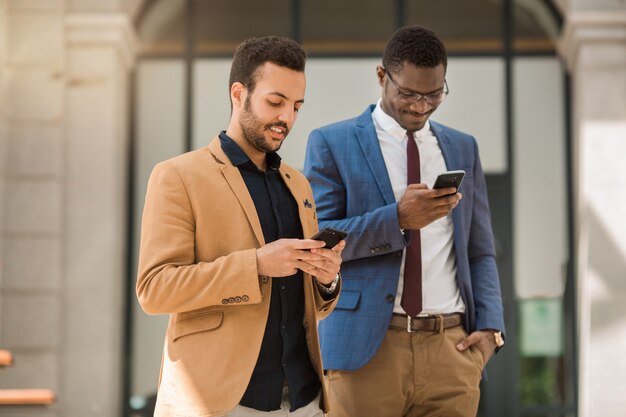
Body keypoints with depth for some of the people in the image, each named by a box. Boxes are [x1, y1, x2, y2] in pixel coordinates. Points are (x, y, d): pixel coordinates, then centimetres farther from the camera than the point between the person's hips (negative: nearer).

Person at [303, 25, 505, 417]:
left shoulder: (463, 148, 14)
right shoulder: (331, 143, 2)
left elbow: (480, 251, 15)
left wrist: (490, 325, 0)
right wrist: (396, 219, -18)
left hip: (451, 346, 3)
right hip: (367, 345, -3)